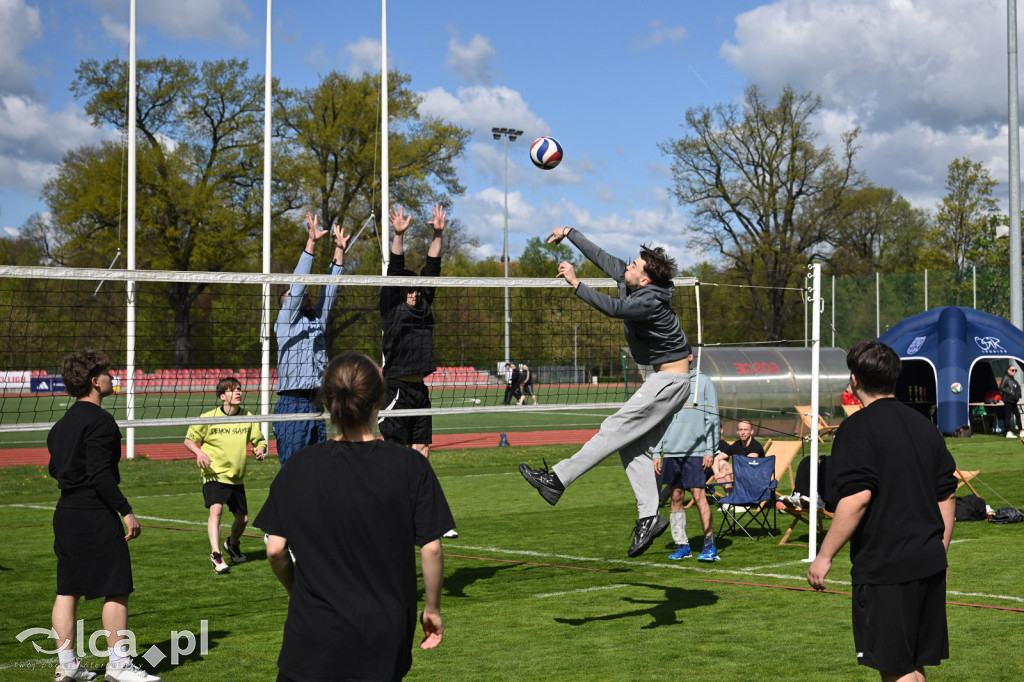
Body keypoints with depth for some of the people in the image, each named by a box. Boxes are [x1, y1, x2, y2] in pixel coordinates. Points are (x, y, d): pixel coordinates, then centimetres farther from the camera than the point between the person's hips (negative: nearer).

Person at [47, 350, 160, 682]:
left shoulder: (63, 422, 13)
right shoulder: (99, 420, -14)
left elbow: (54, 468, 19)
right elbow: (100, 474, -21)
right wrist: (126, 510, -18)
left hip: (66, 513, 9)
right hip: (95, 515, -9)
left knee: (67, 590, 10)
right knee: (117, 589, -2)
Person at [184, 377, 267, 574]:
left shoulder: (248, 417, 1)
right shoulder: (209, 418, -9)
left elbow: (259, 440, 10)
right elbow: (189, 439, 0)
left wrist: (260, 449, -13)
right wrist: (199, 452, -20)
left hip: (237, 477, 5)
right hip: (215, 474, -4)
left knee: (243, 518, 13)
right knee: (216, 509, -27)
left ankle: (232, 544, 44)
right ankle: (216, 554, -31)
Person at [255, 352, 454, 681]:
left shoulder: (298, 468, -3)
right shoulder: (411, 466, -6)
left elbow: (275, 549, -1)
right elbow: (431, 548, -5)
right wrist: (432, 609, 9)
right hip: (384, 637, 0)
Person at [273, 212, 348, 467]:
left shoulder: (317, 321, 21)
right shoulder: (286, 321, 4)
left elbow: (329, 289, 20)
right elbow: (298, 283, -4)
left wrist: (339, 250, 17)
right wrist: (311, 242, -8)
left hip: (319, 406, 7)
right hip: (293, 405, -7)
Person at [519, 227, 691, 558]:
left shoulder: (650, 301, -24)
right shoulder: (627, 279, 3)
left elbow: (613, 308, -39)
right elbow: (601, 256, 15)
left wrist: (576, 283, -36)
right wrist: (569, 232, 20)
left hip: (671, 379, -10)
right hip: (661, 378, 10)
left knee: (616, 430, -10)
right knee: (634, 447, 5)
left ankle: (558, 480, -11)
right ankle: (649, 516, 2)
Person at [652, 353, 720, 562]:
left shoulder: (704, 382, 2)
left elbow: (712, 418, 0)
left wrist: (710, 450, -7)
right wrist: (656, 452, 8)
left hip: (695, 450, -4)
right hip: (671, 451, 4)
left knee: (698, 494, -9)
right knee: (676, 496, 6)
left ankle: (709, 544, -4)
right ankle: (681, 545, 13)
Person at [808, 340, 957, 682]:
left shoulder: (857, 428, -11)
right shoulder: (924, 425, 12)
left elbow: (858, 498, -21)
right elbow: (947, 496, 16)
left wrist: (824, 557, -14)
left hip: (884, 568, -7)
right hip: (929, 565, 8)